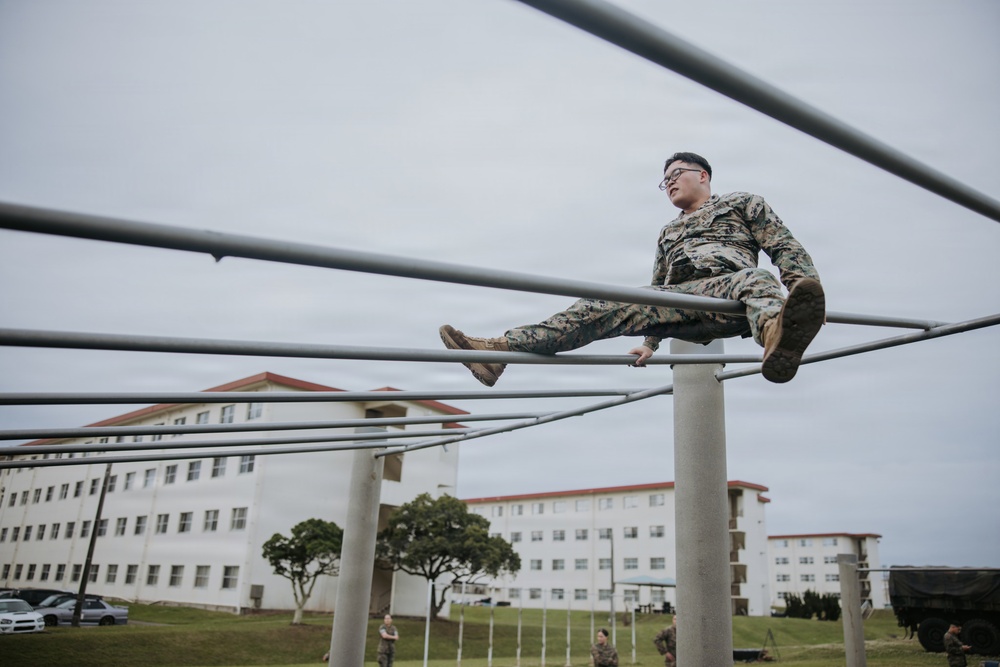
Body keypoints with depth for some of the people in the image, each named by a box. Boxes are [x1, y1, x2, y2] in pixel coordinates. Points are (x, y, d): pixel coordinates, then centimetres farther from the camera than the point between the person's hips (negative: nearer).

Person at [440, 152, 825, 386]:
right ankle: (501, 348, -29)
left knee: (756, 279, -40)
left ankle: (778, 338, -78)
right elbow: (657, 292, 33)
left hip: (725, 282, -4)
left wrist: (804, 286, -9)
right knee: (605, 307, -17)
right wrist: (650, 344, 19)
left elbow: (785, 248, 10)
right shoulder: (668, 233, 38)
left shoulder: (741, 202, 24)